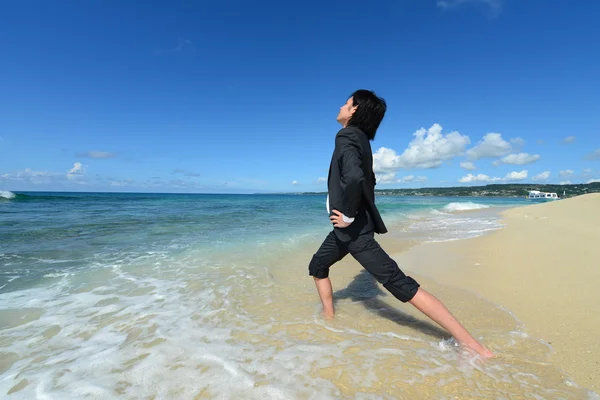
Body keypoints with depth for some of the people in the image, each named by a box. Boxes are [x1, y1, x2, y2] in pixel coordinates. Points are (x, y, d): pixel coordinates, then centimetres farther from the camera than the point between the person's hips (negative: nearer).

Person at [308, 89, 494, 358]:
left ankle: (468, 342, -1)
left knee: (400, 284, -9)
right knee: (317, 266, 22)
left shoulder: (346, 136, -16)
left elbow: (354, 178, -36)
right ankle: (330, 320, 34)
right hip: (347, 226, 10)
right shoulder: (359, 139, 14)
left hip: (354, 228, -10)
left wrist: (348, 216, -22)